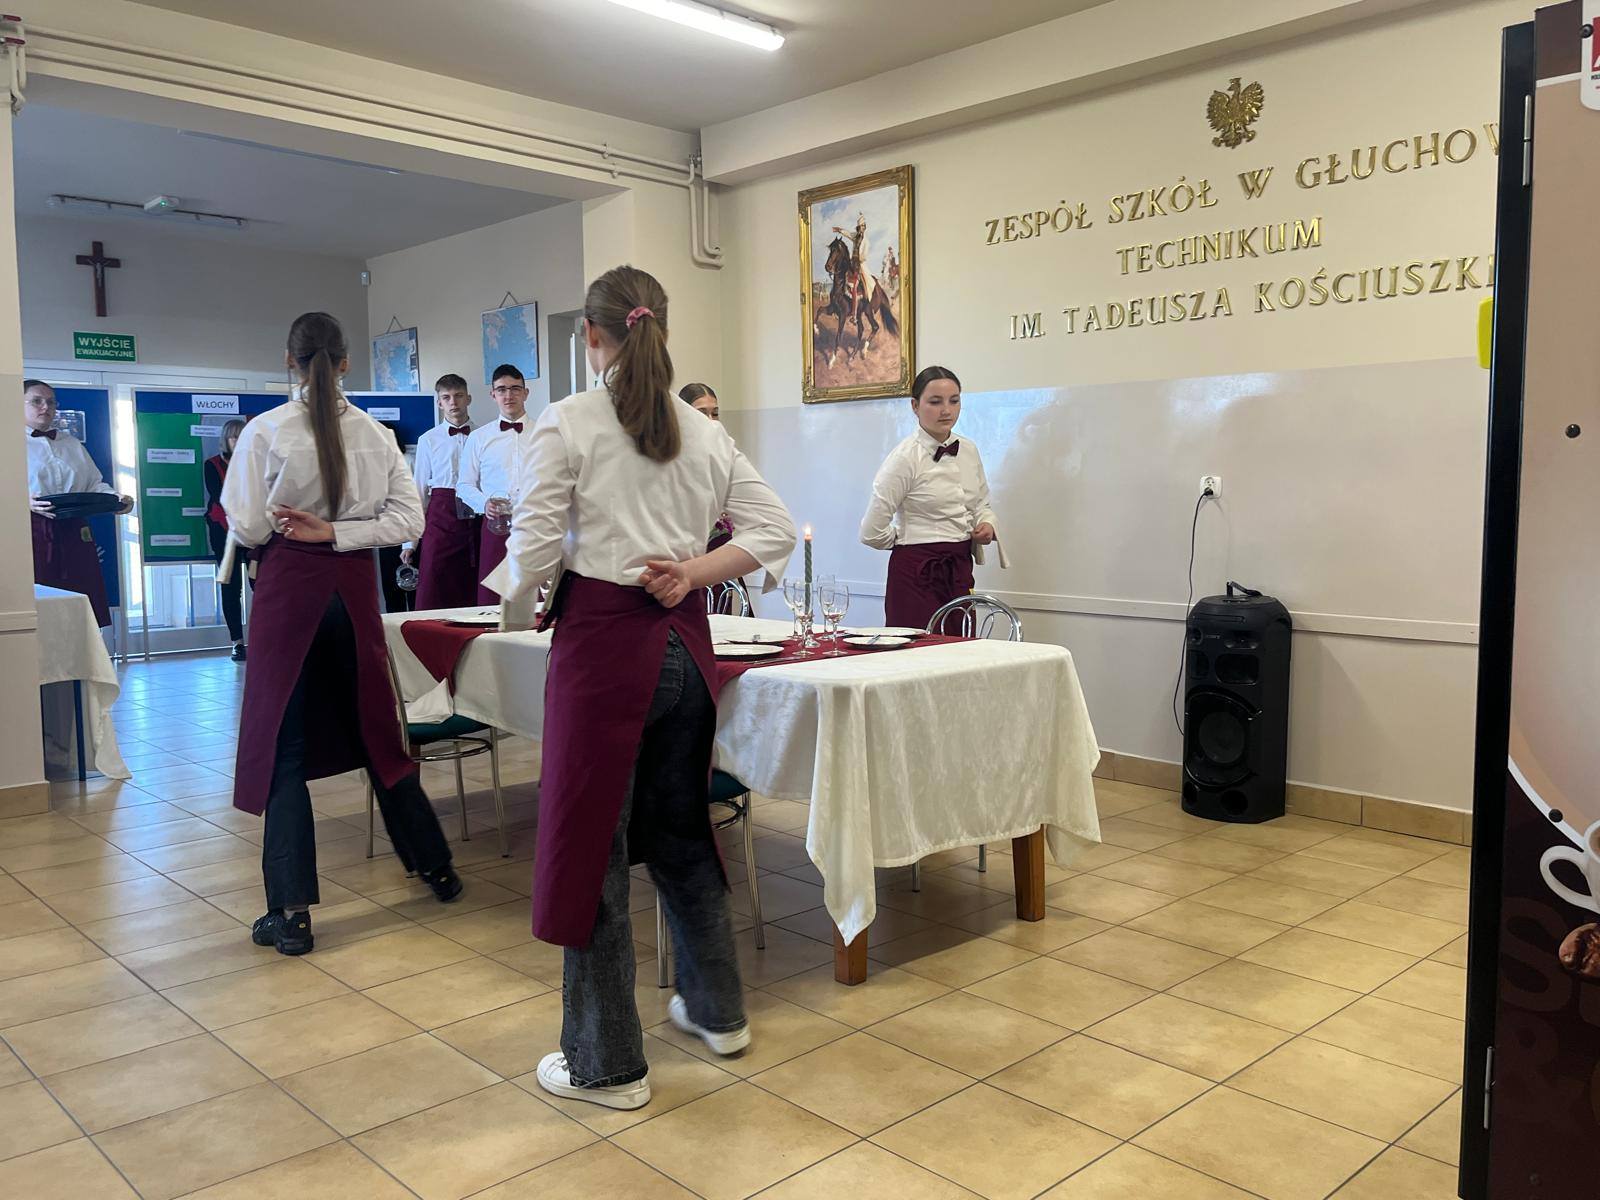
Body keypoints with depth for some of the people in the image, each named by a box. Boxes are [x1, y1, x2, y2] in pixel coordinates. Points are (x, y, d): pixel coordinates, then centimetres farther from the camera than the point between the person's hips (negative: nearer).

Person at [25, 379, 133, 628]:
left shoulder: (73, 445, 22)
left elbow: (95, 484, 20)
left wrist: (116, 498, 0)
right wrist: (24, 501, -21)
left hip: (74, 532, 5)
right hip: (31, 532, -4)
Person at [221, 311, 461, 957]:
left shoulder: (266, 431, -10)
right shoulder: (376, 434, 0)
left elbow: (246, 528, -10)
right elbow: (408, 519, -3)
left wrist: (285, 527, 10)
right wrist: (334, 532, -4)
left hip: (290, 587, -3)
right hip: (354, 587, 4)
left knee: (283, 746, 3)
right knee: (374, 728, 18)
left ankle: (291, 911, 3)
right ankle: (435, 866, 29)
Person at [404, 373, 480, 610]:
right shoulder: (428, 440, 7)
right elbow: (418, 490, 8)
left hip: (477, 519, 1)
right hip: (442, 521, 0)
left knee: (474, 597, 5)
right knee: (432, 599, -4)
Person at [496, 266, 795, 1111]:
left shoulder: (566, 424, -7)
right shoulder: (704, 432, 8)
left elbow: (532, 555, -10)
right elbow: (775, 530, 8)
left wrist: (518, 587, 10)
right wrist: (694, 571, 3)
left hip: (602, 641, -6)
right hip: (684, 642, 6)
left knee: (592, 841, 6)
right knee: (680, 826, 21)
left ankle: (606, 1064, 18)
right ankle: (716, 1008, 36)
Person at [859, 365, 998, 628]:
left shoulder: (969, 452, 9)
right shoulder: (905, 458, -11)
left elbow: (982, 504, 24)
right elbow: (872, 533, -13)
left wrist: (987, 526, 2)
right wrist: (910, 540, 3)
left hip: (960, 571, 6)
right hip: (918, 574, -6)